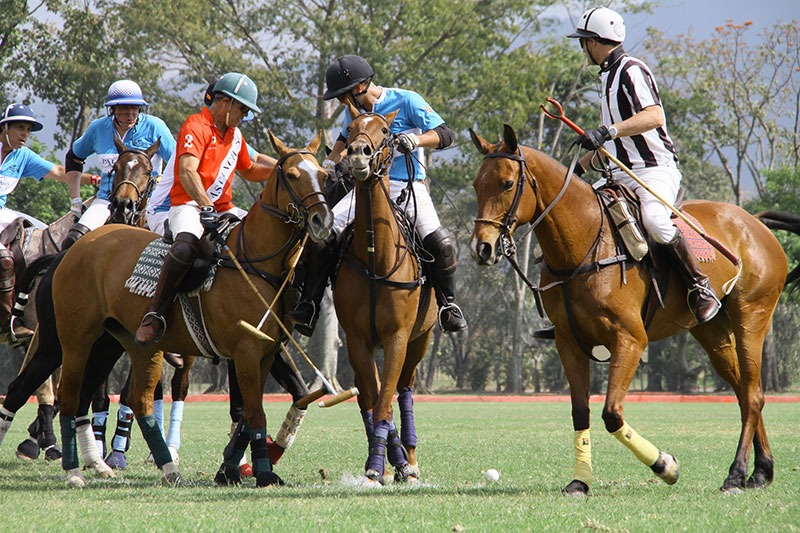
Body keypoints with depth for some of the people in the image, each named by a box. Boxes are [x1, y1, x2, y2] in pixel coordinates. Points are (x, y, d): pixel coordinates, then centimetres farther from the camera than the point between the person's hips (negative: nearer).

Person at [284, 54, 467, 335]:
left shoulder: (407, 101, -6)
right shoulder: (354, 111, 10)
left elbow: (445, 134, -9)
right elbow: (345, 139, 33)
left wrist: (416, 139, -27)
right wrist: (330, 162, 16)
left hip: (408, 186, -4)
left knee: (440, 243, -26)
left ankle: (447, 302, 0)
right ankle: (308, 307, -9)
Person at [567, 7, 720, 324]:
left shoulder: (631, 71, -11)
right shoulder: (607, 75, 20)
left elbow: (655, 116, -28)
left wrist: (608, 131, -37)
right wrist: (578, 169, 25)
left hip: (655, 169, -10)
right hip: (619, 175, 10)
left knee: (653, 219, -36)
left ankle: (700, 287, -22)